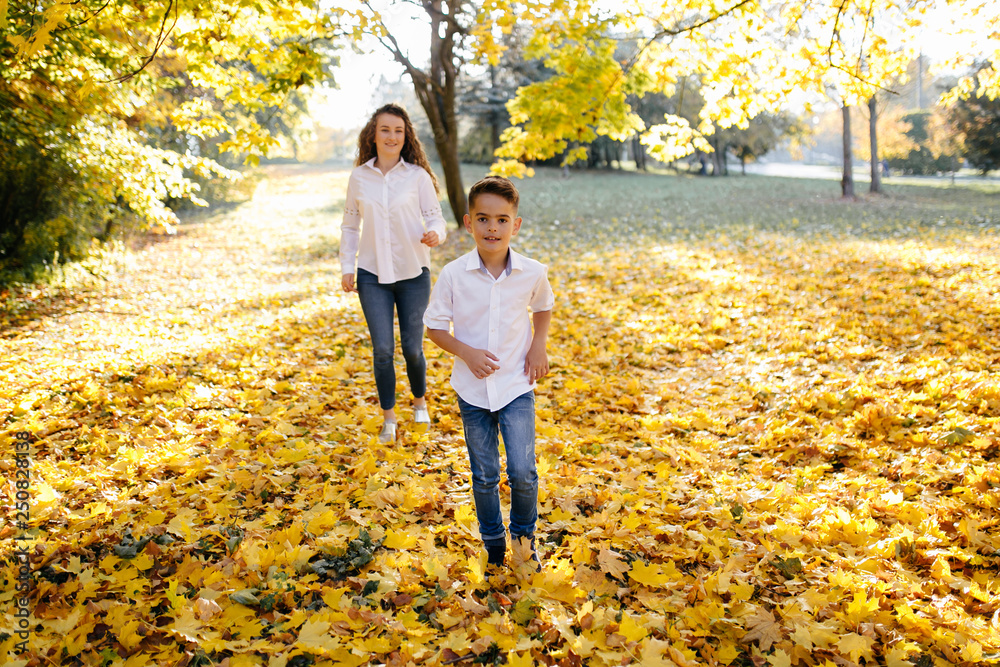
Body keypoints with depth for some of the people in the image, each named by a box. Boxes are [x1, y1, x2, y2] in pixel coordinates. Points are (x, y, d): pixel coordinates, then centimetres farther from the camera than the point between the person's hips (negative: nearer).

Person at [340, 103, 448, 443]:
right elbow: (350, 225, 11)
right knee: (382, 349, -3)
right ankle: (389, 418, 15)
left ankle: (420, 402, 34)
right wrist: (347, 267, 5)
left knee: (412, 348, 5)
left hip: (413, 274, -1)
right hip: (373, 275, 1)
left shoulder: (418, 176, -3)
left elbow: (435, 216, -1)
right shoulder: (359, 177, 2)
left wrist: (435, 234, -24)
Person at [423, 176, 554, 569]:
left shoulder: (532, 273, -9)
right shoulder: (453, 275, -13)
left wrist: (539, 345, -2)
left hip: (517, 386, 0)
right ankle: (493, 543, 34)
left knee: (523, 472, -5)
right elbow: (435, 327, -2)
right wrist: (466, 353, -17)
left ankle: (524, 534, 24)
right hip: (473, 389, 0)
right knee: (484, 476, 11)